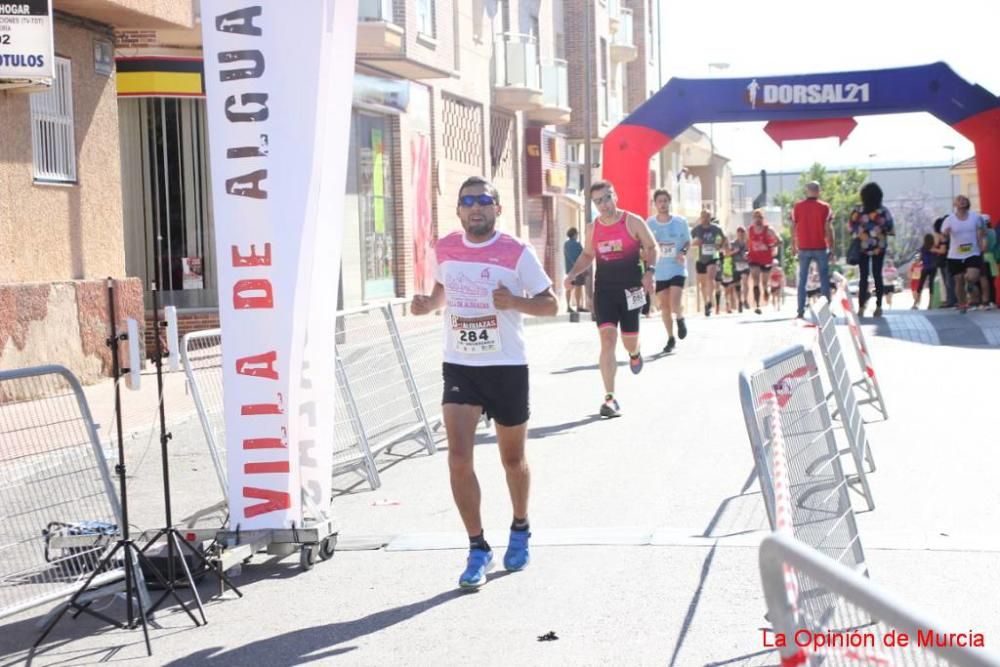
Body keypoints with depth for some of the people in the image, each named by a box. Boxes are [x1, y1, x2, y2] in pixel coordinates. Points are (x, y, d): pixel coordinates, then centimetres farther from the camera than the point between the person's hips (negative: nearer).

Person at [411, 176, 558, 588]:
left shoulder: (517, 253, -10)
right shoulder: (444, 250, 2)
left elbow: (550, 304, -6)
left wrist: (514, 302, -25)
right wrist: (428, 305, -2)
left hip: (507, 368, -2)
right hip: (459, 367, 2)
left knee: (513, 458, 13)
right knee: (459, 457, -11)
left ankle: (520, 530, 39)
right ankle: (478, 549, 0)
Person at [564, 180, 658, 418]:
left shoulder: (632, 222, -5)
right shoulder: (592, 228, 5)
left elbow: (651, 248, 2)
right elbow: (587, 255, 19)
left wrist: (649, 271, -14)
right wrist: (572, 274, 2)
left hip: (630, 289, -2)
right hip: (604, 289, 2)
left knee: (629, 340, 7)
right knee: (607, 338, -12)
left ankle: (635, 354, 50)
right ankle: (610, 397, -13)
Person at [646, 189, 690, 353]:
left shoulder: (680, 222, -5)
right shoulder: (649, 224, -2)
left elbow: (688, 241, 6)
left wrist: (683, 252, -13)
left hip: (677, 269, -2)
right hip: (659, 271, 2)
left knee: (675, 304, -18)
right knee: (664, 306, 6)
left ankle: (680, 319, 17)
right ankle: (671, 338, 23)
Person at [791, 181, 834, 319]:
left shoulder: (797, 207, 1)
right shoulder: (825, 207, -4)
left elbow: (793, 228, 2)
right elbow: (828, 228, -6)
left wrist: (794, 246, 11)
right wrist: (831, 246, 0)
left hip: (803, 248, 2)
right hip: (821, 248, -1)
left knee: (802, 279, 6)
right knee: (824, 278, 5)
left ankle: (800, 311, 2)